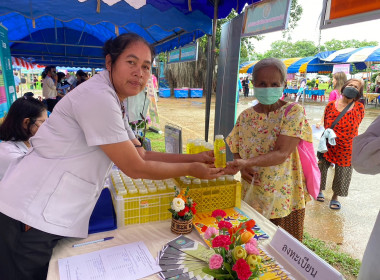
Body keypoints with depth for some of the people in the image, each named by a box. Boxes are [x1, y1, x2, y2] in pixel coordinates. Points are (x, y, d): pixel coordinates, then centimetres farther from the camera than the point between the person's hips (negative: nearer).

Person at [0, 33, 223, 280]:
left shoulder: (113, 102, 9)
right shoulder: (98, 98, -22)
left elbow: (141, 154, 9)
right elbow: (135, 168, -19)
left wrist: (194, 158, 4)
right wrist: (190, 169, -8)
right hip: (33, 215, -9)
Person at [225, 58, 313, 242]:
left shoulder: (293, 111, -10)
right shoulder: (246, 116, 3)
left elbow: (282, 153, -21)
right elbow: (235, 150, 11)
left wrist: (246, 162, -33)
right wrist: (242, 169, -9)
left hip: (284, 198, -3)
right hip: (251, 197, 3)